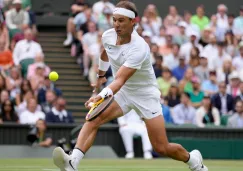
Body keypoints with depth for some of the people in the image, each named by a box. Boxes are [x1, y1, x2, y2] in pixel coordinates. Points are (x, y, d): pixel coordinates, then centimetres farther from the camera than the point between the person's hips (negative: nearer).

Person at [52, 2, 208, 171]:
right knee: (94, 118, -24)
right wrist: (101, 75, 28)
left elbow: (120, 80, -41)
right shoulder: (108, 36, -11)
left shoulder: (139, 48, -31)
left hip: (146, 95, -5)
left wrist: (102, 96, -57)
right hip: (122, 92, 5)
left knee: (162, 148, -3)